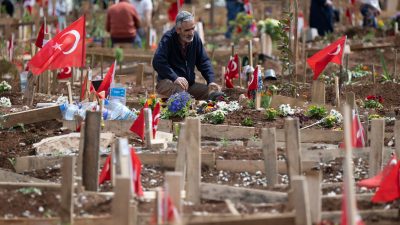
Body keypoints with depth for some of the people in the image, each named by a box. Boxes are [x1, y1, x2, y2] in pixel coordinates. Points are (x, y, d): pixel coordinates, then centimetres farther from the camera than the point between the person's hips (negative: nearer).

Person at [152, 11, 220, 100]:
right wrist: (175, 78, -36)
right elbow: (158, 62, -25)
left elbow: (204, 62, 9)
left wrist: (211, 81, -8)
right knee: (179, 89, -39)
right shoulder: (168, 38, -12)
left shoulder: (195, 37, 5)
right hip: (167, 82, -6)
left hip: (189, 84, 6)